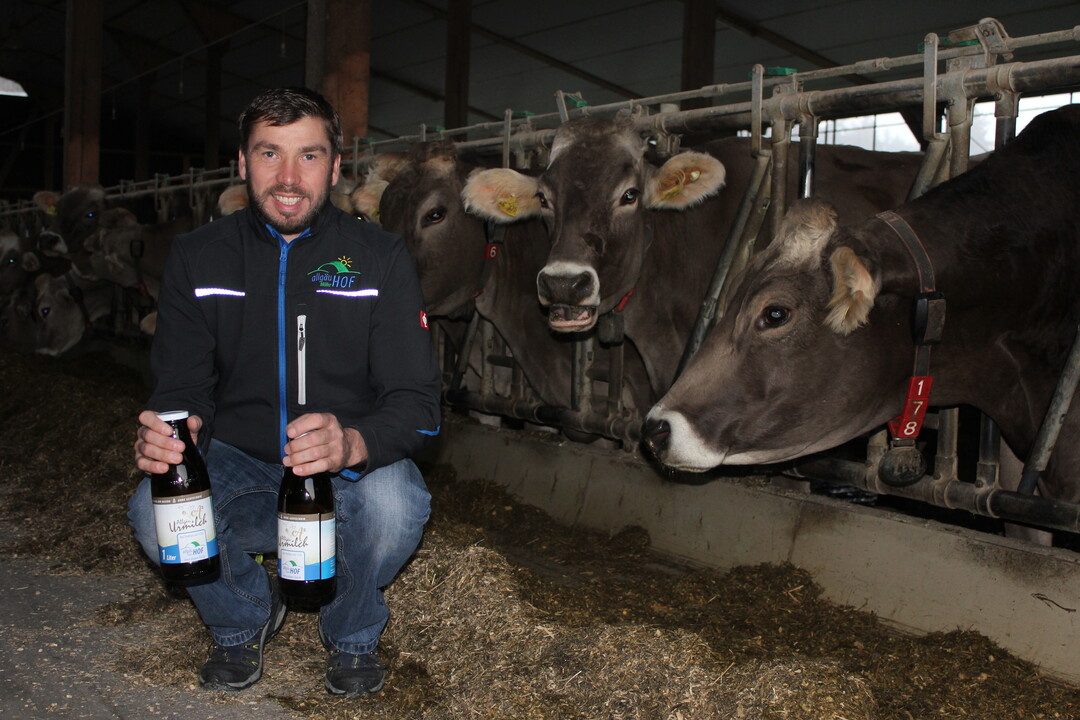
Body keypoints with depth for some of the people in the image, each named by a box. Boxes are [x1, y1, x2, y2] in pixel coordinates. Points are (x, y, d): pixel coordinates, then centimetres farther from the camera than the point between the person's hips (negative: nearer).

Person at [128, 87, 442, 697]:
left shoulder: (380, 257, -9)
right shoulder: (197, 258, -2)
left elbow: (417, 400, -15)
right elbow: (182, 388, -3)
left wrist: (352, 442, -38)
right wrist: (169, 430, -30)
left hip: (351, 471, -1)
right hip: (240, 470, 2)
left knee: (395, 503, -34)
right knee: (153, 512, -27)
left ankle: (353, 633, 2)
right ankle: (245, 615, 7)